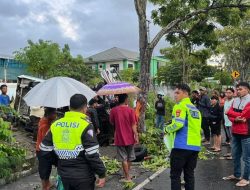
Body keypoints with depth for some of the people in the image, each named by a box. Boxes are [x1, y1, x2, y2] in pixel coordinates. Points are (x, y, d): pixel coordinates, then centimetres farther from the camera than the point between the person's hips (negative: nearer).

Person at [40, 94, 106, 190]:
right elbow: (92, 155, -19)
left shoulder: (55, 124, 1)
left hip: (64, 174, 5)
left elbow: (45, 149, 7)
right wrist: (102, 174, -8)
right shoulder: (85, 126, -17)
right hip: (83, 176, -5)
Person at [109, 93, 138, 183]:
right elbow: (133, 125, -11)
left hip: (120, 138, -1)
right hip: (129, 137, 1)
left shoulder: (113, 110, -7)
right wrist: (136, 135, -6)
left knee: (124, 158, 6)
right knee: (130, 157, 19)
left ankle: (127, 177, 11)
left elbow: (112, 122, 5)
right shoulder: (130, 110, -10)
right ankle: (128, 174, 33)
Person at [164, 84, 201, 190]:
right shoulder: (195, 109, 18)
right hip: (195, 146, 8)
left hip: (182, 145, -8)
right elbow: (198, 128, 19)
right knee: (189, 174, 15)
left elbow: (178, 123, -19)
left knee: (175, 175, 2)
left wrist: (167, 129, -4)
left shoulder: (180, 106, -6)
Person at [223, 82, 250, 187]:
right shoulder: (235, 100, 10)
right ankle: (236, 175, 30)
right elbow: (230, 115, 5)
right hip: (235, 132, 7)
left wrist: (230, 112, -3)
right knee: (235, 156, 16)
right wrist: (236, 119, -17)